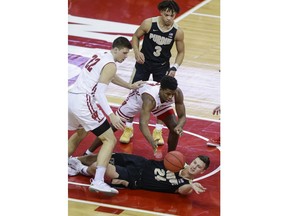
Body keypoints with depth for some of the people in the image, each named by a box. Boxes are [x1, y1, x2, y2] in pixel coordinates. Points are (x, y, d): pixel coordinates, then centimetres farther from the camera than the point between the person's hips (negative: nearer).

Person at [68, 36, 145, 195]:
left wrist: (130, 86, 51)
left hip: (70, 97, 10)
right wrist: (111, 115, -25)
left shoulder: (99, 57, 21)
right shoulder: (110, 65, -9)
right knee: (110, 140, -7)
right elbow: (99, 93, -19)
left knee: (80, 132, 36)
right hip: (83, 101, -9)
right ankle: (98, 182, -21)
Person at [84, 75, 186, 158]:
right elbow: (143, 123, -55)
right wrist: (152, 141, -73)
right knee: (113, 126, -2)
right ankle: (88, 154, 11)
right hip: (138, 98, -4)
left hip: (161, 102, 4)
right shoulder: (149, 98, -49)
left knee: (174, 127, -13)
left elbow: (182, 116, -24)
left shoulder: (177, 93, -36)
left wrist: (179, 127, -48)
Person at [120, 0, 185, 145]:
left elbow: (181, 52, -1)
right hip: (144, 62, -1)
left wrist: (174, 68, -14)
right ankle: (128, 129, 14)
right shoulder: (149, 23, -20)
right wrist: (137, 52, -20)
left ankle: (158, 131, 17)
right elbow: (136, 36, -3)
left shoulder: (178, 32, -16)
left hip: (162, 66, 1)